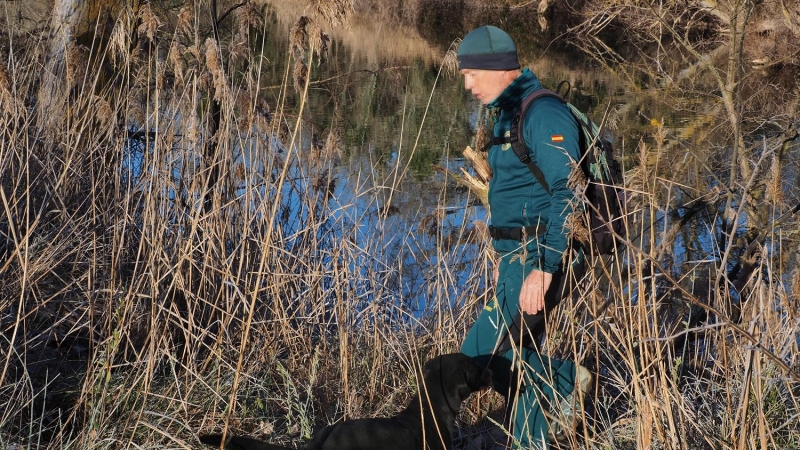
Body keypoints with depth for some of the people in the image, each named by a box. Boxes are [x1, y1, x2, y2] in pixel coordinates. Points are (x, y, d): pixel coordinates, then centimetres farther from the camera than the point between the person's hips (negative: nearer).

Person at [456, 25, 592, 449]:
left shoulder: (543, 113, -16)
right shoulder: (508, 115, 16)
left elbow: (566, 196, -23)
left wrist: (543, 269, -28)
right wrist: (504, 259, 24)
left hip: (542, 259, -10)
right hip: (519, 256, 10)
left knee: (480, 353, -12)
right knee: (515, 358, 12)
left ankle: (564, 381, 3)